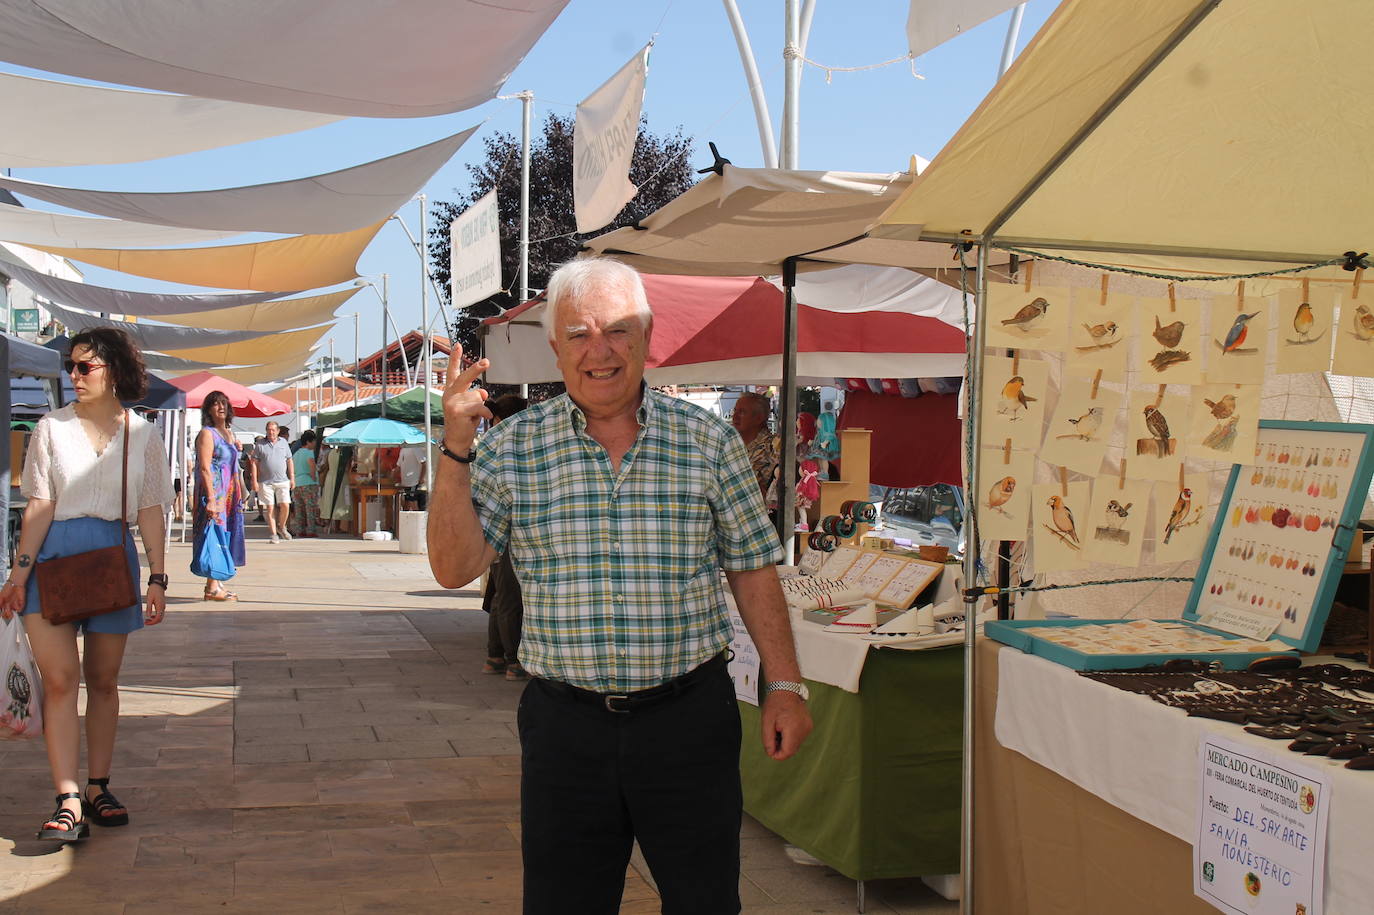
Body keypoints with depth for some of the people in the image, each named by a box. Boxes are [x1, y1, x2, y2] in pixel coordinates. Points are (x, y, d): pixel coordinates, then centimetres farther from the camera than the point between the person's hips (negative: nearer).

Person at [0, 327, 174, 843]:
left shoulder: (142, 435, 6)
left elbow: (150, 511, 5)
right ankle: (68, 801, -10)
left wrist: (157, 578, -1)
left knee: (103, 680, 8)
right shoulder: (52, 428, 4)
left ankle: (97, 787, 19)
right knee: (59, 679, -9)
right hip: (53, 556, -1)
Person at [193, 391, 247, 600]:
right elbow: (205, 468, -17)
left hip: (229, 495, 9)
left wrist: (239, 496, 19)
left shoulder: (230, 434, 17)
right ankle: (212, 587, -8)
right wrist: (211, 498, -24)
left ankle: (216, 583, 15)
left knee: (224, 536, 10)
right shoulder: (207, 433, -9)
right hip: (214, 494, -9)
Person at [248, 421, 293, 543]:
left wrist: (292, 478, 10)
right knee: (270, 508, 0)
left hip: (282, 481, 1)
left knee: (285, 505, -9)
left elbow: (289, 461, 15)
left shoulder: (283, 442, 10)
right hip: (266, 482, -1)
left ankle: (282, 527, 15)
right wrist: (254, 481, -5)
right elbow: (254, 463, 2)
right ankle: (273, 534, 8)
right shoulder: (260, 444, 3)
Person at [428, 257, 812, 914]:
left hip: (690, 718, 0)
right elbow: (454, 569, -5)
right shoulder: (513, 447, 0)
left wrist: (784, 685, 0)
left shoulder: (708, 441, 1)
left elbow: (753, 569, 4)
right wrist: (456, 449, -14)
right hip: (565, 726, 1)